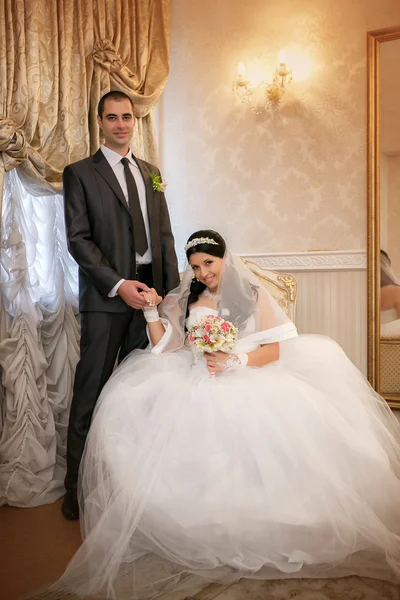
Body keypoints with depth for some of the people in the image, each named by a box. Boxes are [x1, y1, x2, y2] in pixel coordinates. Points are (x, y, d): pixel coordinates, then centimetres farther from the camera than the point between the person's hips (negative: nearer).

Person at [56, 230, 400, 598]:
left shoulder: (252, 294, 7)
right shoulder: (185, 301, 16)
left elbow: (273, 351, 1)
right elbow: (165, 348, 9)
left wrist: (235, 361, -14)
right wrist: (152, 311, -2)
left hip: (248, 380, -2)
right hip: (196, 384, 3)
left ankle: (256, 523, -7)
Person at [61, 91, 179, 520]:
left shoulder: (151, 172, 17)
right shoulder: (80, 173, 3)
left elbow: (164, 235, 14)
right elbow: (78, 239, -6)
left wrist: (172, 290, 5)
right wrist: (119, 284, -15)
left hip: (150, 291, 4)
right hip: (106, 296, -4)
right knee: (91, 391, 2)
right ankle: (78, 487, 16)